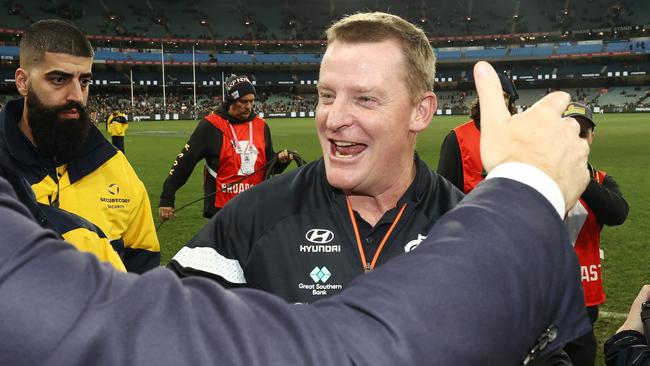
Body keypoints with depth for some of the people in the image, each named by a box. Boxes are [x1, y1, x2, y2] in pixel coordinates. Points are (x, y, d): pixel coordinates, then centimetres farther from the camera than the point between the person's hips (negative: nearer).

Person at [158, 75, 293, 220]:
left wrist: (280, 160, -4)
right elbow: (184, 162, -6)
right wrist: (166, 198, -8)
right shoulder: (211, 126, -8)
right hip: (221, 210, -4)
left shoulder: (261, 125, 6)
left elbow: (269, 165, 18)